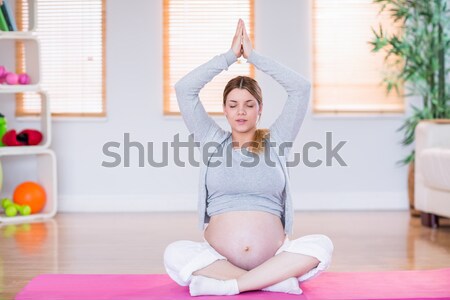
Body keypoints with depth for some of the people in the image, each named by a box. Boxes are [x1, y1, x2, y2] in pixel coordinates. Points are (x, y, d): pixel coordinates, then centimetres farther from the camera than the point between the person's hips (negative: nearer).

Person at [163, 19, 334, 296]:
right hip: (218, 256, 0)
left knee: (322, 245, -28)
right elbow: (184, 89, 6)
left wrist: (253, 55, 8)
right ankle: (277, 279, -24)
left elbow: (301, 88, 5)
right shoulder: (213, 140, 14)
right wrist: (230, 55, 8)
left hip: (273, 257, 0)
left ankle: (227, 284, -27)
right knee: (175, 254, -31)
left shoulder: (275, 140, 13)